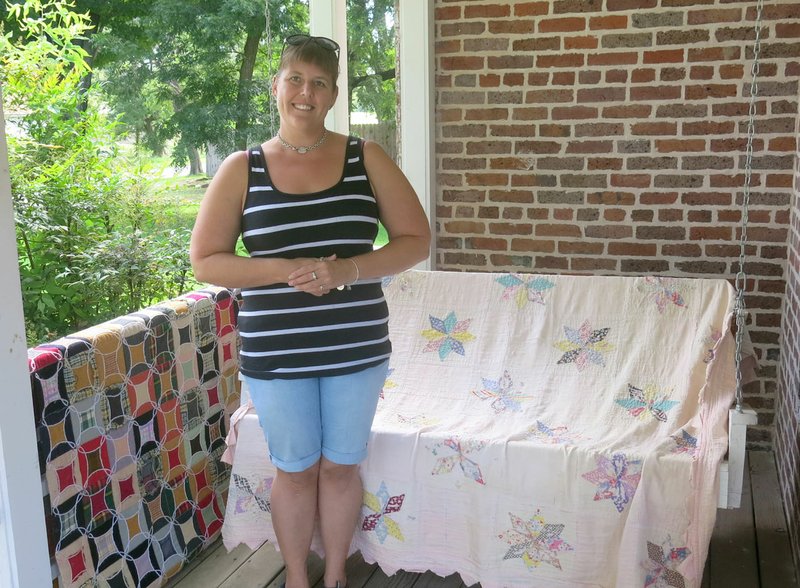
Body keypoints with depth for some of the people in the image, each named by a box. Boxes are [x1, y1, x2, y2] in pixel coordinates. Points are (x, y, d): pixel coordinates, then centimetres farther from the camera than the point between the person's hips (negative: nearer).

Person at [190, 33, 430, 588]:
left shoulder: (366, 158, -1)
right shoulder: (242, 169, -2)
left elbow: (416, 240, -2)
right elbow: (205, 261, -3)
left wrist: (346, 270, -18)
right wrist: (286, 270, -18)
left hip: (356, 349, 1)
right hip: (276, 354, 0)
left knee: (340, 467, 14)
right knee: (296, 471, 13)